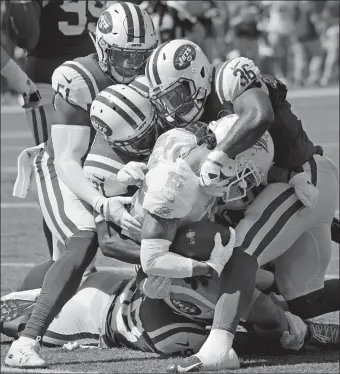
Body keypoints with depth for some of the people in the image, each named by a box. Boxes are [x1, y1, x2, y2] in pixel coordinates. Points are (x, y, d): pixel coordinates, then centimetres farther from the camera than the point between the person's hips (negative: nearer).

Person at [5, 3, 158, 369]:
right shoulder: (79, 82, -26)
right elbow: (68, 161, -30)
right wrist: (103, 204, -44)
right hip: (64, 174, -7)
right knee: (83, 244, -30)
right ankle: (26, 341, -36)